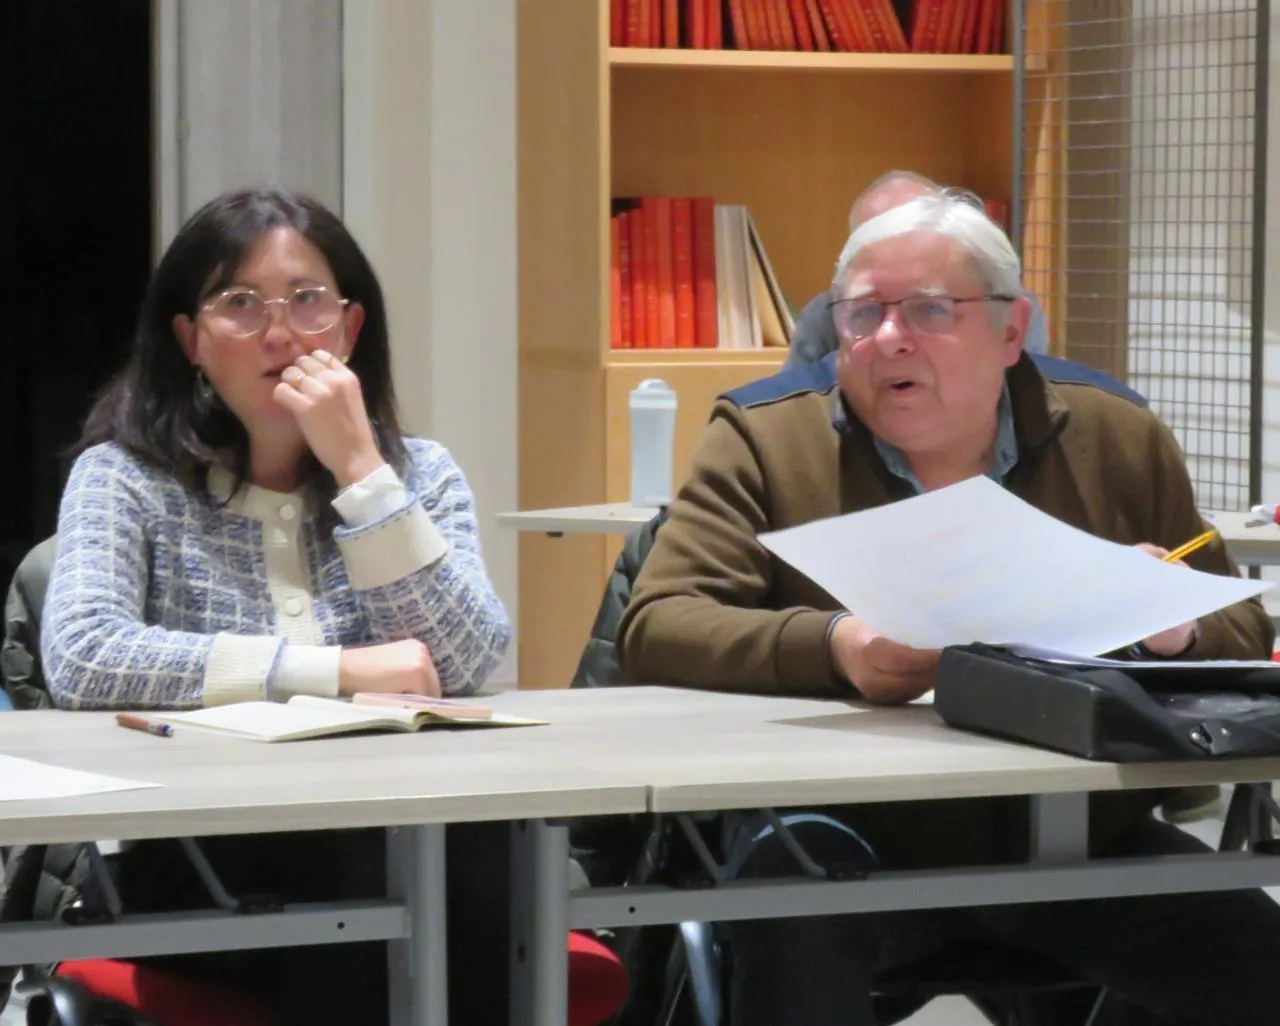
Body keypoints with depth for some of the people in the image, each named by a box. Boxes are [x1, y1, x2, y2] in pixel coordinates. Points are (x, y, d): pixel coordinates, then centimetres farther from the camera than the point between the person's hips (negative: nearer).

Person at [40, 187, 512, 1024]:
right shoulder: (126, 478, 3)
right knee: (363, 868, -34)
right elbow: (82, 660, -17)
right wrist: (338, 670, -16)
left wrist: (359, 467, -10)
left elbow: (464, 668, -4)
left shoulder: (421, 474, 12)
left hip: (395, 842, 3)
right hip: (195, 866, -3)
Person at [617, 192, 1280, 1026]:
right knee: (793, 922, -35)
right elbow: (658, 629, -9)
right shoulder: (766, 442, 1)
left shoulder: (1122, 444, 8)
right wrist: (831, 650, -29)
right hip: (852, 844, -2)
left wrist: (1181, 632, -15)